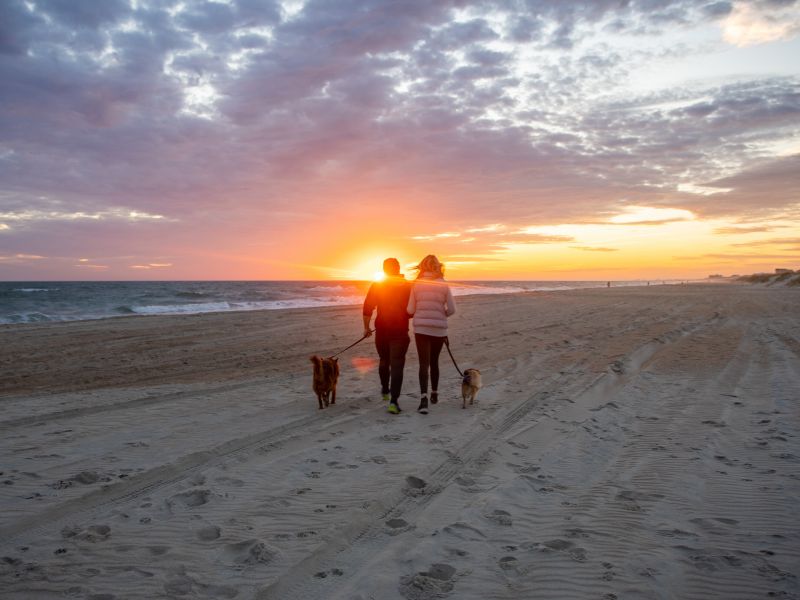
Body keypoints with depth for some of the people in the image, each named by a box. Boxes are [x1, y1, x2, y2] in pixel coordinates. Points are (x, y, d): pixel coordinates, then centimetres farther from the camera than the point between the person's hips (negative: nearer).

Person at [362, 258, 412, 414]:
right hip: (400, 331, -2)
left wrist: (366, 328, 3)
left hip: (382, 331, 2)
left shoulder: (377, 286, 0)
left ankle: (385, 391, 40)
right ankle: (393, 401, -15)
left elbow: (367, 308, -5)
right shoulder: (408, 286, -3)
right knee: (397, 365, -4)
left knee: (384, 360, 24)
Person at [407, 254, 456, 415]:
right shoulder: (444, 285, -2)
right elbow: (452, 309, -2)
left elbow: (410, 310, -2)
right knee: (434, 361, 19)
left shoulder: (417, 284, -3)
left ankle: (424, 398, -18)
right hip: (439, 328, 1)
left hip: (421, 328, -1)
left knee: (424, 363, -2)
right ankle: (434, 394, 33)